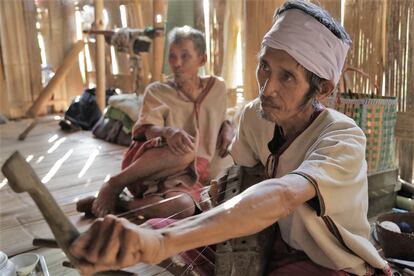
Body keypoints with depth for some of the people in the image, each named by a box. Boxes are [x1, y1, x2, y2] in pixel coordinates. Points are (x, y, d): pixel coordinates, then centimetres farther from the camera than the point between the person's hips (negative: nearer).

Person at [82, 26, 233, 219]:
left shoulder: (217, 88, 13)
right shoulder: (157, 91, 5)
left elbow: (220, 119, 31)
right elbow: (148, 129, -10)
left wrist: (227, 129, 6)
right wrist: (168, 132, -34)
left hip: (187, 177, 2)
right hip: (144, 170, -2)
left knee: (182, 207, -37)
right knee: (186, 148, -38)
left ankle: (116, 203, -14)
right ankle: (113, 185, -18)